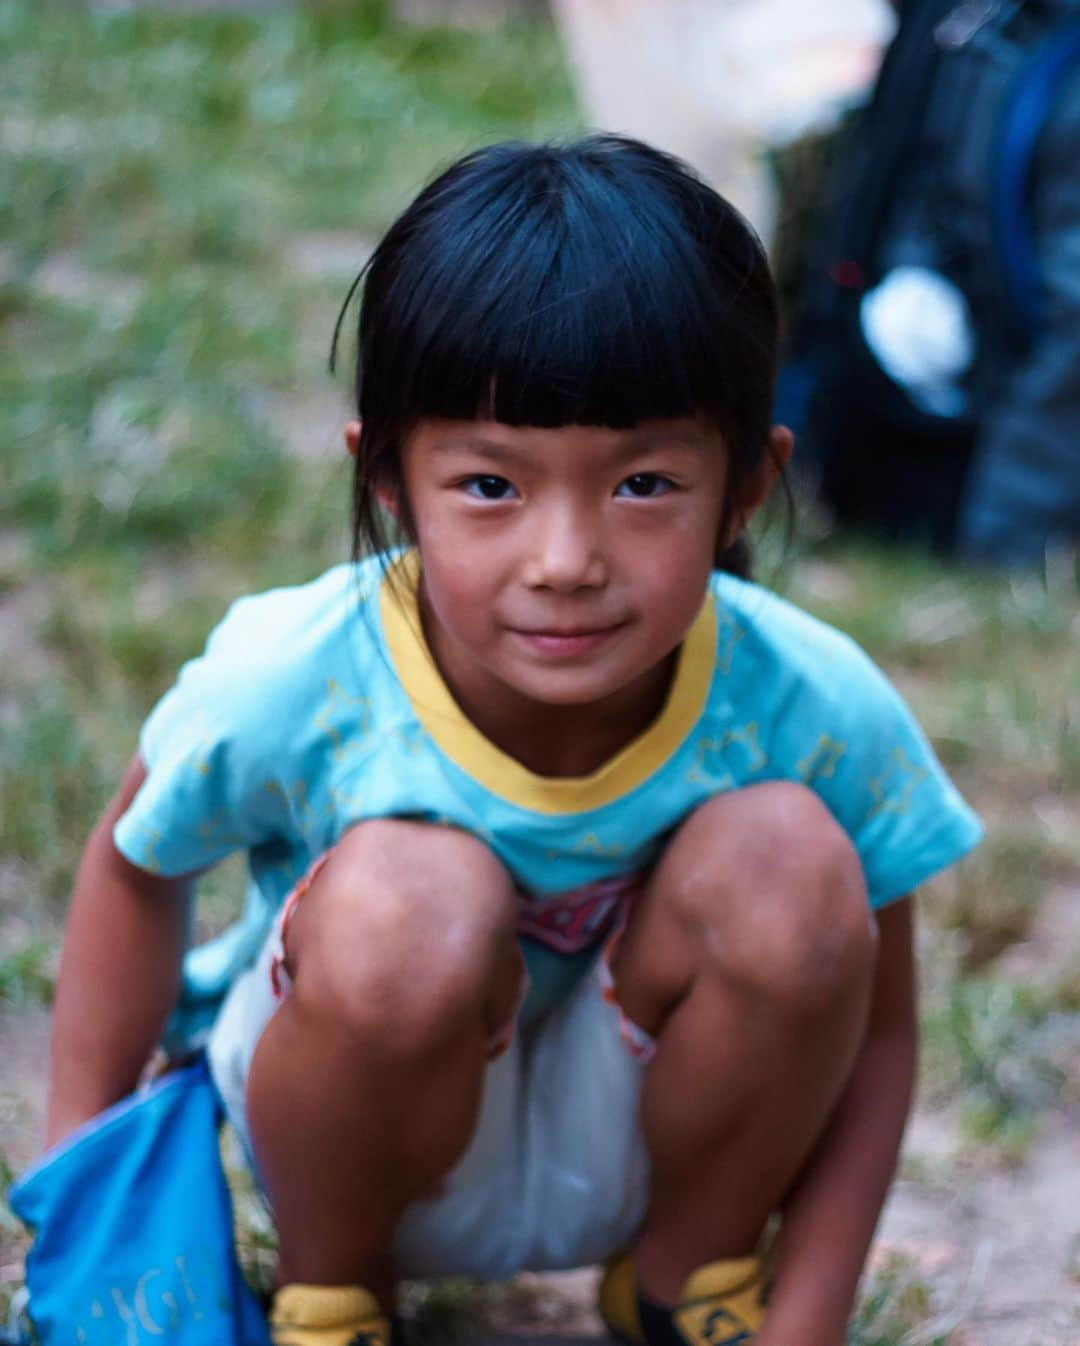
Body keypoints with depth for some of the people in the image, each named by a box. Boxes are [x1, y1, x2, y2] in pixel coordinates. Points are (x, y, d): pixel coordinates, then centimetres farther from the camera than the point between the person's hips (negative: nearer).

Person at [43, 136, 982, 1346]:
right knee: (408, 896, -36)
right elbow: (135, 864, -4)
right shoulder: (284, 688, -27)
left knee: (785, 859, -29)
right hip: (381, 1129, -1)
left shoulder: (815, 710, -24)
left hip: (634, 1141, 2)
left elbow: (868, 1029, -10)